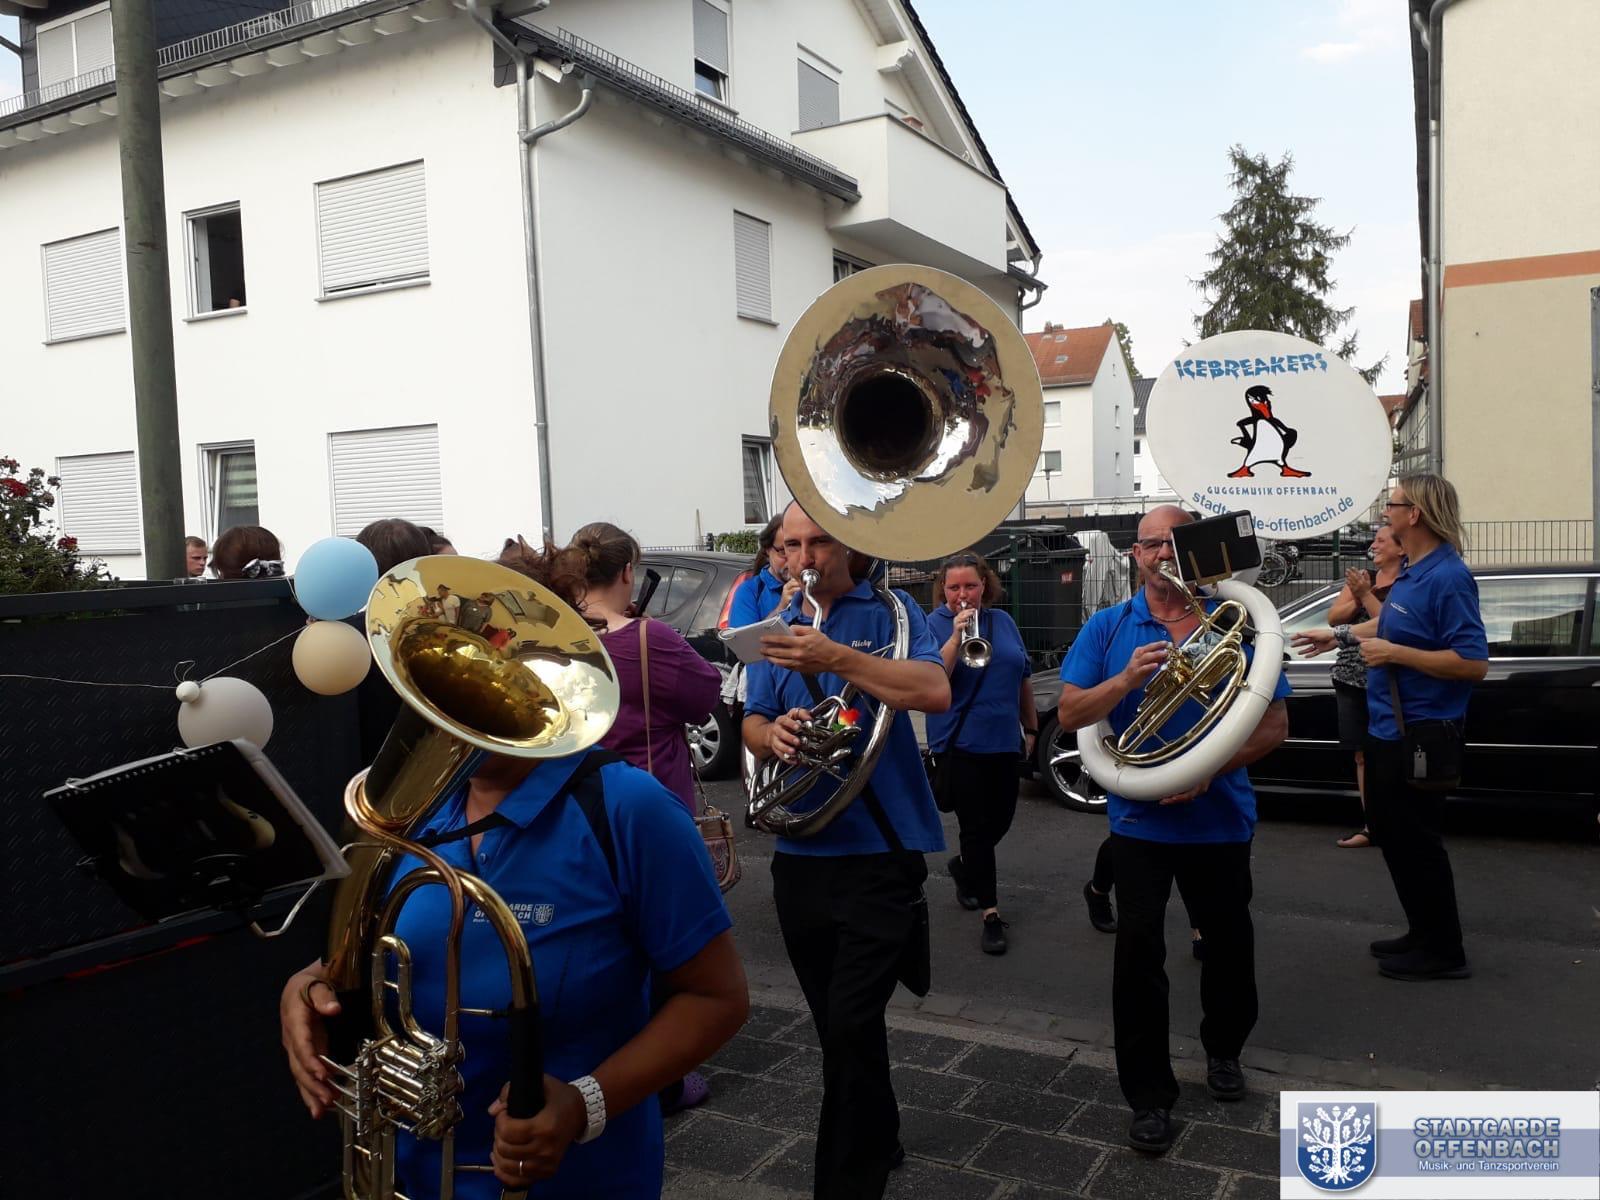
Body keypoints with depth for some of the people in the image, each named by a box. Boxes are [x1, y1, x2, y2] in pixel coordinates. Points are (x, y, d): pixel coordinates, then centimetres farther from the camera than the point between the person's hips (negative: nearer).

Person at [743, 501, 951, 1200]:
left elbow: (936, 692, -20)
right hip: (800, 853, 5)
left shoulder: (888, 612, -4)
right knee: (835, 1021, 17)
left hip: (880, 852, -5)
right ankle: (877, 1141, 37)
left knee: (852, 1024, -10)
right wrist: (772, 733, -14)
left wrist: (835, 657, -28)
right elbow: (751, 726, 10)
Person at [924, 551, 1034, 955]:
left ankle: (963, 866, 43)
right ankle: (991, 914, 6)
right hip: (961, 743, -5)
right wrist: (957, 635, -27)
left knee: (1001, 819, 15)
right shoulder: (935, 625, -7)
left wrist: (1031, 728, 15)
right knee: (976, 826, -2)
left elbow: (1022, 679, 14)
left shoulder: (1003, 621, 7)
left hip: (1004, 740, 5)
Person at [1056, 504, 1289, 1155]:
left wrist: (1210, 772, -19)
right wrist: (1127, 678, -23)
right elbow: (1069, 713, -5)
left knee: (1229, 943, 16)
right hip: (1139, 821, -1)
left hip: (1221, 820, 1)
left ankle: (1224, 1049, 43)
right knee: (1138, 951, -3)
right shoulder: (1108, 628, 0)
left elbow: (1274, 723, -4)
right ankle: (1149, 1095, 12)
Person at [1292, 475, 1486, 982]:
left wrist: (1394, 653, -25)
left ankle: (1444, 953, 15)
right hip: (1387, 728, 10)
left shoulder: (1447, 577, -21)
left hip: (1419, 734, -10)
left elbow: (1473, 663, -27)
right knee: (1392, 834, 18)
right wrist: (1340, 635, 30)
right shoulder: (1410, 570, 8)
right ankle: (1423, 934, 32)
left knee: (1416, 842, 1)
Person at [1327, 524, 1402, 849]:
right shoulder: (1362, 577, 14)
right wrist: (1356, 598, -7)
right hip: (1351, 675, 6)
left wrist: (1365, 595, -18)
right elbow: (1333, 617, 8)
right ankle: (1370, 824, 12)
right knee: (1361, 754, 7)